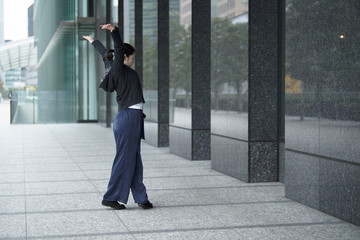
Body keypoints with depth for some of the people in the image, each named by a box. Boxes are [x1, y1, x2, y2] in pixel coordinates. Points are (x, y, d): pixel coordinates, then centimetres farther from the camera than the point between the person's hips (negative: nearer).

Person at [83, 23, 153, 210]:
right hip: (129, 117, -10)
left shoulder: (113, 67, 15)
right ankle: (111, 197, 3)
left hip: (132, 118, 10)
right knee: (124, 159, -4)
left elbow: (105, 53, 32)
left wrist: (92, 41, 47)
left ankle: (141, 198, 14)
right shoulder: (118, 69, -9)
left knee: (134, 161, 10)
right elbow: (118, 49, -25)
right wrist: (114, 31, -41)